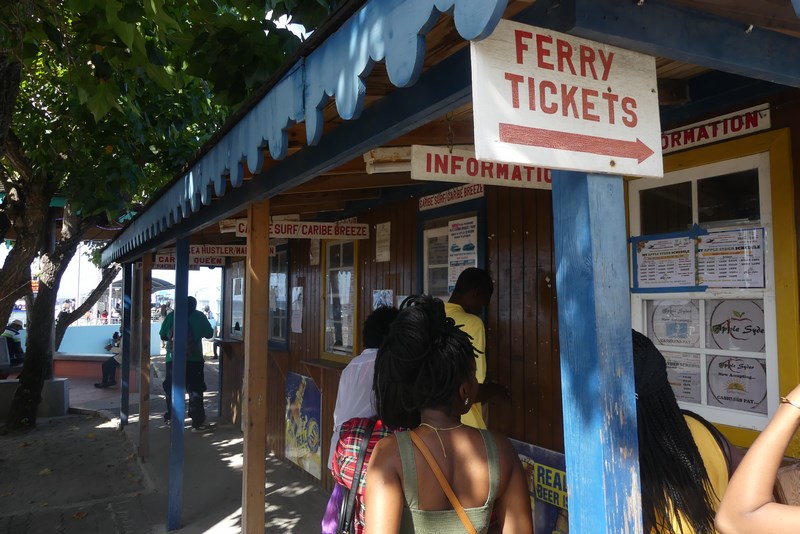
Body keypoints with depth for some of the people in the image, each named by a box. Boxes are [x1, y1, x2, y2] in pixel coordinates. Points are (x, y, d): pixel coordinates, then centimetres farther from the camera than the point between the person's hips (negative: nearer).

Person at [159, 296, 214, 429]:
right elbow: (209, 334, 7)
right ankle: (197, 419, 0)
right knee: (195, 390, 4)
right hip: (194, 359, -1)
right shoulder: (199, 316, 1)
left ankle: (171, 415, 23)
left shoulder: (171, 315, 4)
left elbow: (163, 336, 5)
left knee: (171, 388, 17)